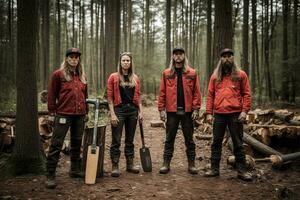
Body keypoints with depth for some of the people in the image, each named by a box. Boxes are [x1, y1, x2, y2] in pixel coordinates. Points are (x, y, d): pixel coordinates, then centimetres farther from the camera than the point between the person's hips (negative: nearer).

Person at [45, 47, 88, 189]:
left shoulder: (82, 76, 14)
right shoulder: (58, 74, -2)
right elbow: (52, 94, -2)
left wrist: (86, 111, 17)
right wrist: (52, 111, -4)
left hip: (79, 115, 6)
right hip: (63, 114, -5)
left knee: (77, 143, 14)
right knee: (56, 144, -4)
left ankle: (75, 170, 27)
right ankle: (50, 175, 1)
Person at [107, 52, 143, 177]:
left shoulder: (135, 78, 10)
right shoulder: (114, 77, -2)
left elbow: (138, 95, 14)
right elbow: (109, 96, -5)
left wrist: (140, 111, 6)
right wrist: (112, 114, -12)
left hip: (133, 110, 4)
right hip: (119, 109, -4)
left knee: (130, 139, 11)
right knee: (116, 140, -1)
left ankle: (130, 164, 21)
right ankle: (115, 166, 7)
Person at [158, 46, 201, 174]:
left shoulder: (192, 73, 4)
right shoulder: (166, 73, 5)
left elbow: (196, 92, 0)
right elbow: (162, 93, 2)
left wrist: (196, 109, -7)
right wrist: (161, 109, -4)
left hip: (187, 111, 0)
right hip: (172, 111, 0)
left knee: (189, 139, 8)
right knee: (169, 139, 7)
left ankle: (191, 164, 18)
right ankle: (166, 164, 15)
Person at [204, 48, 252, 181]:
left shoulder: (241, 74, 5)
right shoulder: (215, 76, 11)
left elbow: (246, 94, 2)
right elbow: (210, 95, 8)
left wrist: (244, 111, -9)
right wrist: (209, 113, 1)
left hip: (235, 114, -2)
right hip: (219, 115, 2)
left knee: (238, 143, 5)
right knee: (216, 142, 8)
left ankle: (241, 170, 14)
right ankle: (214, 169, 18)